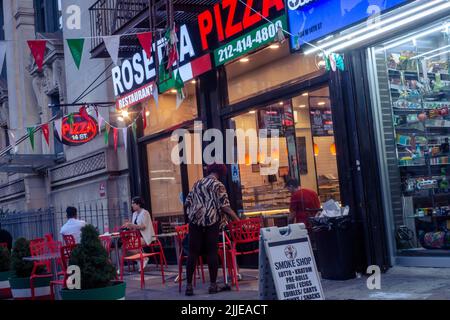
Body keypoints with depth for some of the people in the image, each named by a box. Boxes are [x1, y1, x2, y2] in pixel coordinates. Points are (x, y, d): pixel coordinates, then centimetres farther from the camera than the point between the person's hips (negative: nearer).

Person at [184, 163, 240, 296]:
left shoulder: (197, 184, 16)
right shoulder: (218, 186, 0)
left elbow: (187, 203, 16)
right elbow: (225, 207, -8)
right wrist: (238, 220, -3)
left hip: (195, 221, 4)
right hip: (212, 222, -4)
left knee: (193, 252, 4)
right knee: (212, 252, 3)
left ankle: (189, 285, 4)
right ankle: (213, 285, 6)